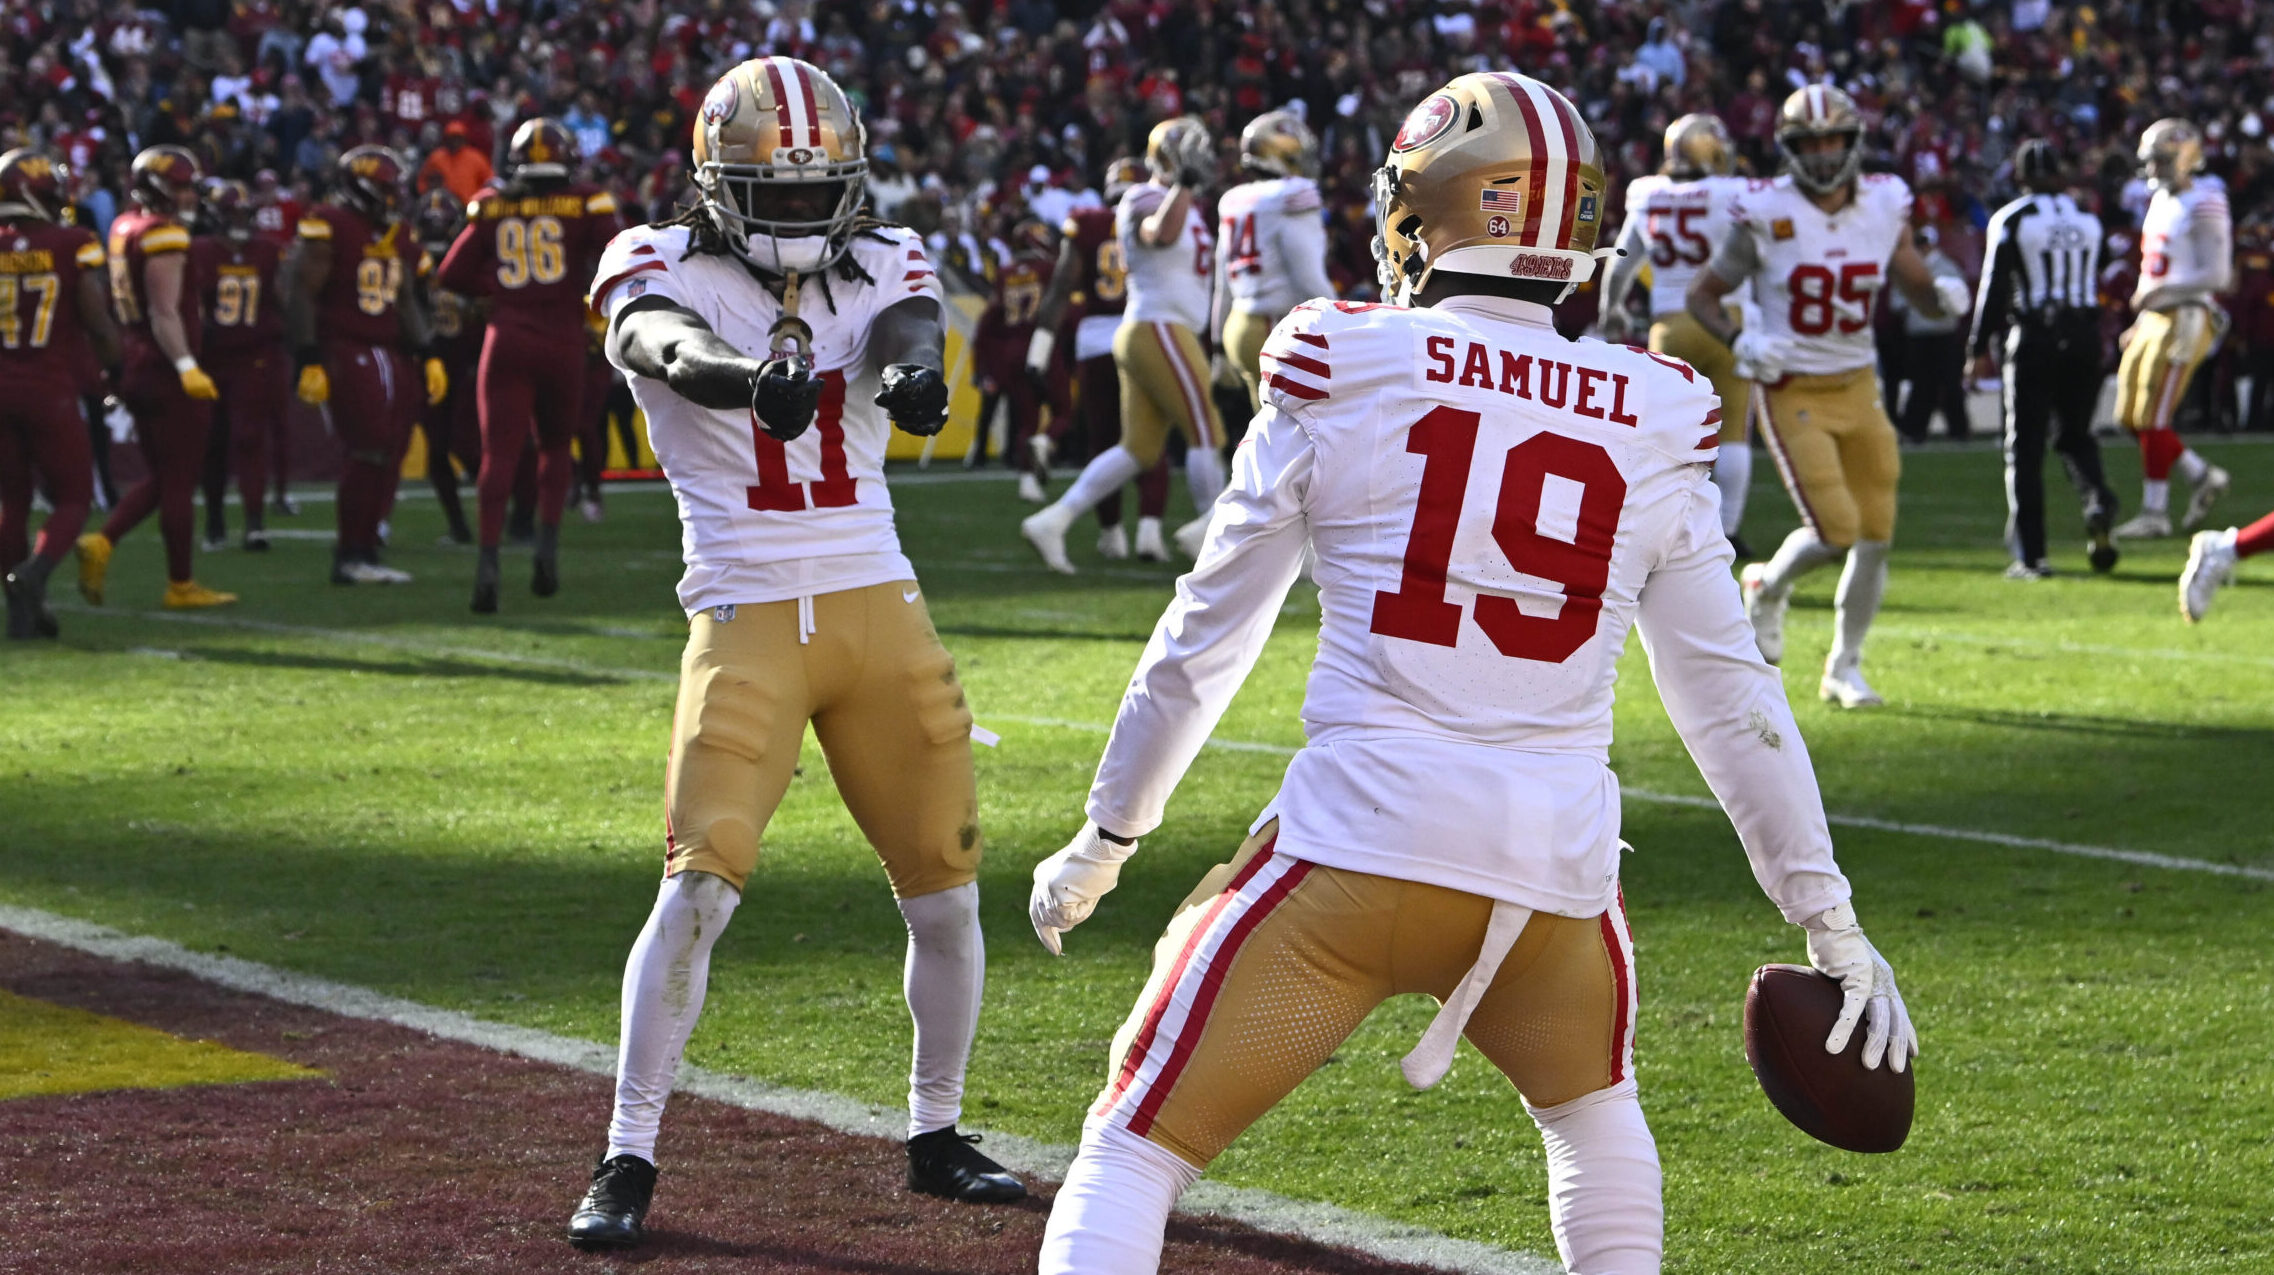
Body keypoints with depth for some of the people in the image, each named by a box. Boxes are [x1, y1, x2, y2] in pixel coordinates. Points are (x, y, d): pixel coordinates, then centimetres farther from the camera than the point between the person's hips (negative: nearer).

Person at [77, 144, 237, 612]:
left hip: (136, 366, 9)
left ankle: (101, 543, 1)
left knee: (161, 478, 18)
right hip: (166, 370, -9)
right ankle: (181, 585, 8)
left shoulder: (124, 229, 12)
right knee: (180, 482, 1)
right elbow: (164, 313, -23)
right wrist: (186, 365, -29)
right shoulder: (164, 236, -16)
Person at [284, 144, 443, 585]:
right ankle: (352, 555, -6)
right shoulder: (327, 227, -10)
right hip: (345, 350, -8)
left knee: (388, 456, 5)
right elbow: (301, 296, -12)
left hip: (391, 356, 8)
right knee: (367, 452, -13)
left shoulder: (400, 237, 14)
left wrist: (428, 355, 13)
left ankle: (362, 552, 12)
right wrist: (308, 362, -17)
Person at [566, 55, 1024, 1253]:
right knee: (698, 885, -14)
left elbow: (906, 333, -17)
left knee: (945, 893, 8)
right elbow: (671, 350, -27)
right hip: (746, 624, -4)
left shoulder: (879, 266, 5)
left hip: (880, 615, 4)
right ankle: (628, 1159, -4)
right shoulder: (662, 270, -4)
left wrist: (911, 372, -43)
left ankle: (935, 1134, 27)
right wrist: (753, 378, -51)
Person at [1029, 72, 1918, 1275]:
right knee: (1594, 1118, 33)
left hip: (1354, 847, -3)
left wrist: (1105, 838, 22)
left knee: (1132, 1154, 5)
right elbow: (1729, 695, 11)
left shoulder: (1343, 376, 1)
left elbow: (1204, 642, 8)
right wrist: (1832, 926, 19)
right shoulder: (1652, 427, 8)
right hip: (1555, 871, 3)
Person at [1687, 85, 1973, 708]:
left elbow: (1918, 292, 10)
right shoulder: (1766, 214, -11)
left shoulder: (1884, 206, 0)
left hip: (1858, 388, 5)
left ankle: (1845, 665, 19)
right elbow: (1702, 294, -3)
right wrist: (1740, 341, -21)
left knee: (1876, 535, 1)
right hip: (1792, 393, -4)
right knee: (1836, 530, -15)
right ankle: (1768, 586, 19)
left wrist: (1943, 296, -14)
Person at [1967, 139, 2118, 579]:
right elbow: (2096, 283, 14)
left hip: (2033, 339, -4)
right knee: (2075, 435, 18)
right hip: (2083, 335, 4)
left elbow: (1995, 287, -5)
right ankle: (2098, 501, -13)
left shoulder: (2011, 220, -6)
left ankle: (2030, 554, -3)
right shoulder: (2088, 219, 7)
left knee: (2025, 447, 2)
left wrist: (1981, 348, 2)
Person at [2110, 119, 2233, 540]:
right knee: (2133, 418, 8)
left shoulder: (2204, 206, -13)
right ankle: (2203, 477, 20)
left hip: (2185, 320, -9)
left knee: (2153, 420, -8)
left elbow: (2217, 276, -18)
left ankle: (2154, 512, 1)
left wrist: (2161, 292, -24)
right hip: (2155, 319, 9)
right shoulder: (2162, 201, 15)